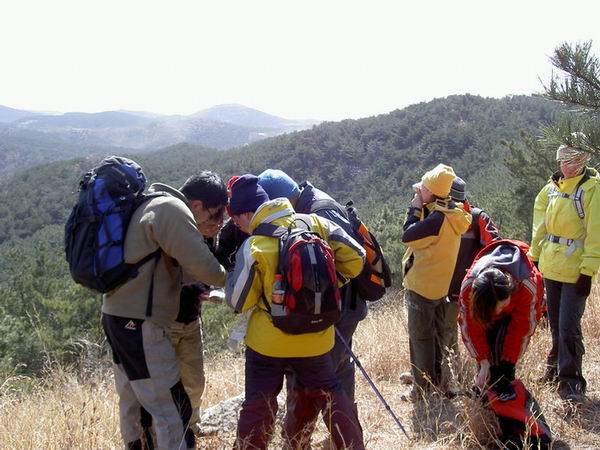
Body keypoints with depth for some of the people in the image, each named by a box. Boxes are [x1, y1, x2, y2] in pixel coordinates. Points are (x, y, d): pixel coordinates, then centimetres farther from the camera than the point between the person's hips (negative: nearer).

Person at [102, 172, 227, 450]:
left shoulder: (151, 204, 16)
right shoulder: (173, 210, -14)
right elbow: (204, 267, -18)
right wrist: (226, 278, 3)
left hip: (118, 316, 10)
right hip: (140, 324, -10)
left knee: (132, 401, 22)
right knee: (173, 411, -5)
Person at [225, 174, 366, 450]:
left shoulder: (252, 248, -19)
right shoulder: (316, 224, -9)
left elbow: (238, 302, -9)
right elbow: (355, 260, -4)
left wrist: (238, 268, 6)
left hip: (268, 342, -3)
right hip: (316, 338, 3)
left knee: (258, 407, 11)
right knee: (330, 394, 24)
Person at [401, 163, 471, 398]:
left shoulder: (438, 218, -23)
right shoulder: (448, 214, 6)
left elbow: (407, 236, -21)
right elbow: (421, 233, 10)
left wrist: (415, 208, -13)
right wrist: (419, 208, 3)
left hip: (422, 286, -10)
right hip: (438, 286, 10)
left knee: (420, 337, 0)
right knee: (436, 335, 18)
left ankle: (423, 389, 8)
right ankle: (436, 382, 30)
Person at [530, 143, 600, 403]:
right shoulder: (553, 186, 9)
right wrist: (534, 255, 14)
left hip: (575, 270, -6)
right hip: (551, 265, 6)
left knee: (568, 327, -9)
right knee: (556, 324, 17)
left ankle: (571, 382, 2)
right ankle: (556, 368, 34)